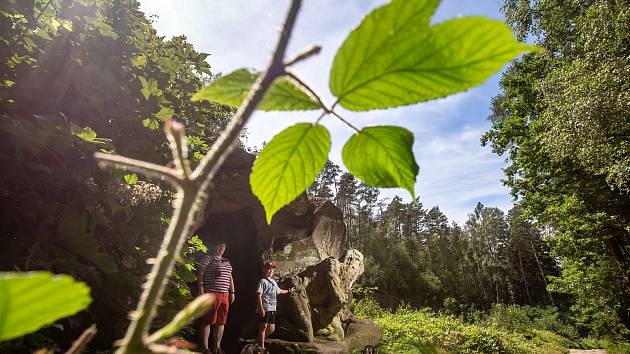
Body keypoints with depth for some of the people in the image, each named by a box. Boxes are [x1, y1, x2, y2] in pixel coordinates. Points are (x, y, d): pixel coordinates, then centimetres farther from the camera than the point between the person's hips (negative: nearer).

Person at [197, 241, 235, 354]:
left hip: (224, 295, 7)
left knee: (221, 322, 9)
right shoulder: (206, 257, 0)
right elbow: (200, 274, -7)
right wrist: (201, 289, -16)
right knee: (207, 321, -3)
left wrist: (232, 292, 18)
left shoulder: (227, 262, 21)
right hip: (210, 294, -7)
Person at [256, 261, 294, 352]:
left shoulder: (274, 282, 16)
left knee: (271, 329, 11)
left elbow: (279, 291, 35)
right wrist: (261, 309, -21)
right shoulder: (263, 281, -8)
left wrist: (288, 291, 43)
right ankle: (262, 347, 9)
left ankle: (259, 340, 29)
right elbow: (259, 295, -15)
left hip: (272, 309, 8)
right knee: (263, 327, -1)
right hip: (264, 309, -8)